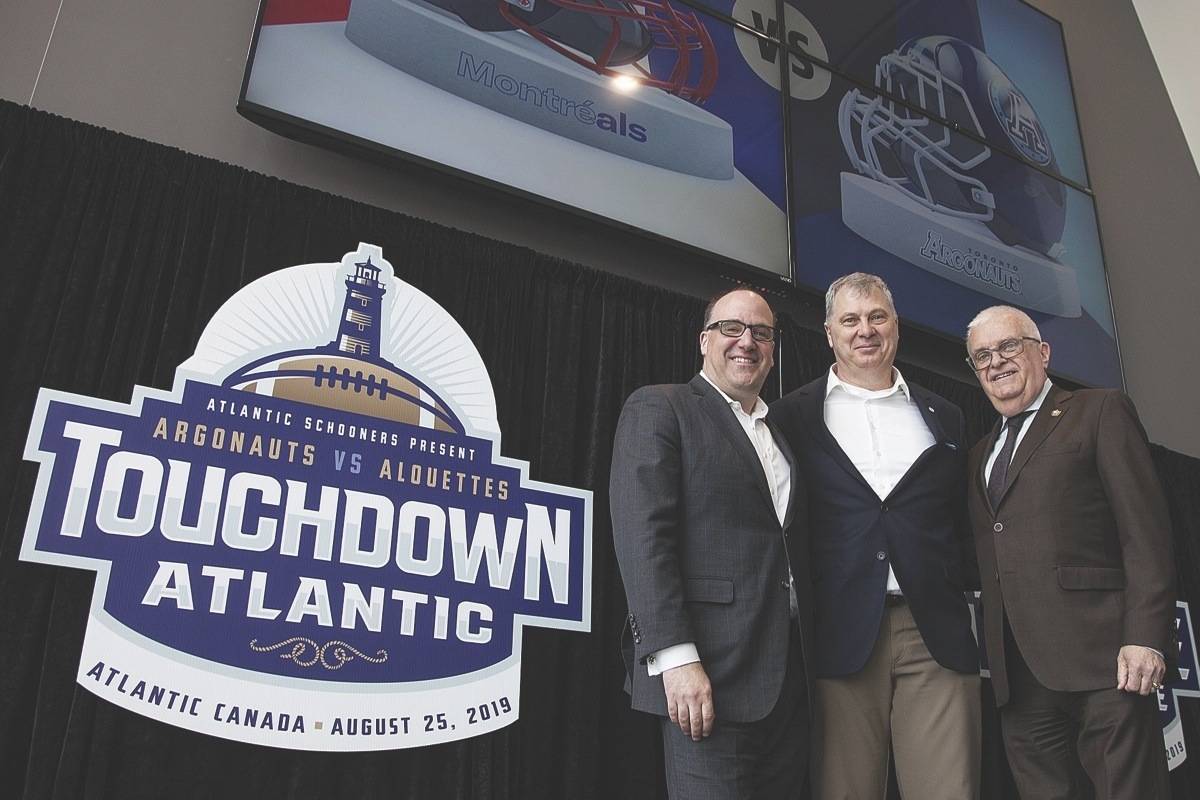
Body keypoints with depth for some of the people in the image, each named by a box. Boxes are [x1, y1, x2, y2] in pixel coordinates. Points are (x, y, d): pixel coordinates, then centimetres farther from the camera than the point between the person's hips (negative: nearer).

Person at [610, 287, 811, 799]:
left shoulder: (783, 432, 19)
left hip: (790, 679, 7)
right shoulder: (658, 409, -1)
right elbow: (642, 536, -12)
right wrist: (677, 659, -20)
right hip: (709, 675, -6)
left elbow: (787, 542, 17)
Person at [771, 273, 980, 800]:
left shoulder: (943, 419, 18)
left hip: (936, 636, 2)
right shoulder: (793, 416, 9)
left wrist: (958, 582, 5)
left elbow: (963, 524, 20)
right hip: (839, 636, -2)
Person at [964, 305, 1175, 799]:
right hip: (1019, 673, 5)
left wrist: (1146, 637, -14)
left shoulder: (1100, 412, 5)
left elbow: (1146, 530, -4)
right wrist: (993, 657, 10)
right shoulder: (980, 456, 23)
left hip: (1099, 660, -5)